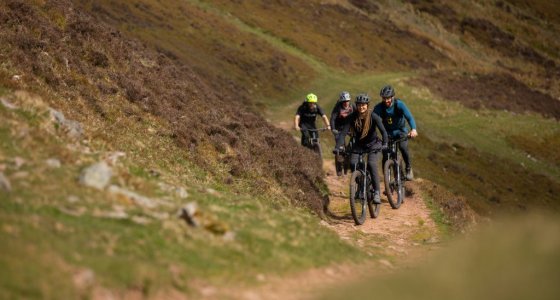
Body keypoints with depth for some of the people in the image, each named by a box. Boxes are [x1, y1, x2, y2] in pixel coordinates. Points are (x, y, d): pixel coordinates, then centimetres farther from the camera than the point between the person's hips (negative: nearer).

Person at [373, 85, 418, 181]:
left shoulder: (399, 104, -22)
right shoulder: (379, 107, -18)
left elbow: (409, 117, -32)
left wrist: (413, 129, -51)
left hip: (401, 131, -1)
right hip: (388, 133, 1)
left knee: (403, 147, -26)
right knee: (385, 155, -14)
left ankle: (409, 168, -2)